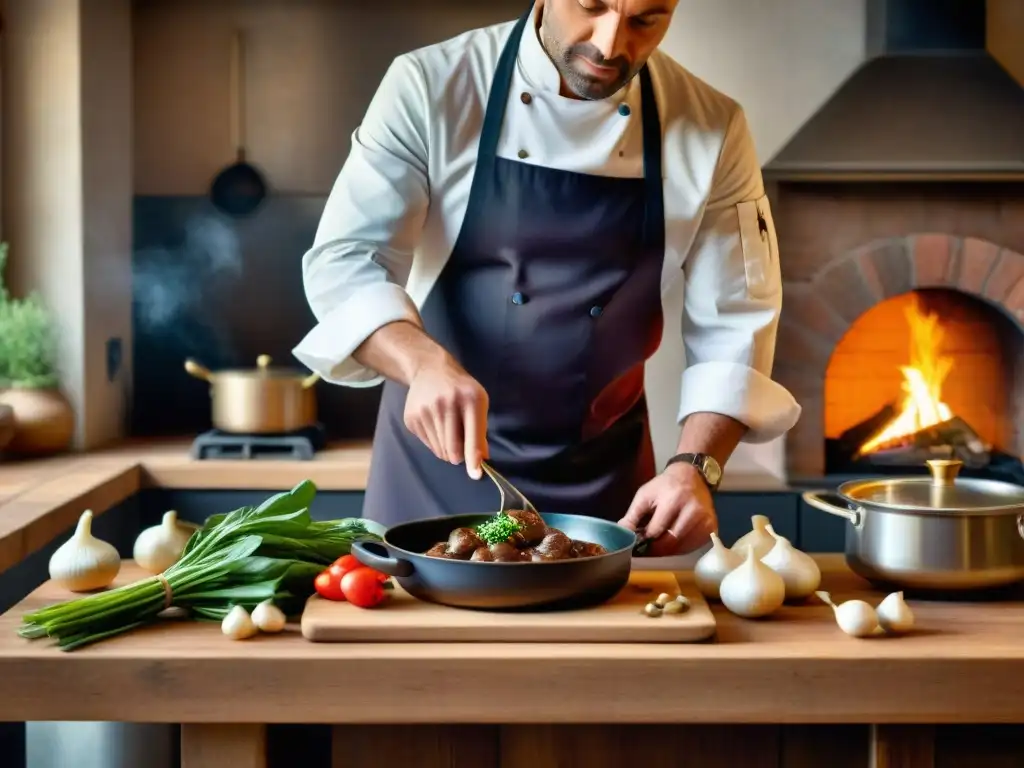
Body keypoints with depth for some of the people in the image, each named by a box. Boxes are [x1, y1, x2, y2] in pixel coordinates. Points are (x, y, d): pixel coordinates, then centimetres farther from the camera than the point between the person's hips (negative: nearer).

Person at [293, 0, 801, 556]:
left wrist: (695, 466, -19)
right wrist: (425, 361, -33)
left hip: (604, 474, 2)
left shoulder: (711, 130, -6)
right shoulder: (431, 87, -12)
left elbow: (732, 325, -4)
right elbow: (344, 260, -15)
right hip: (438, 454, -1)